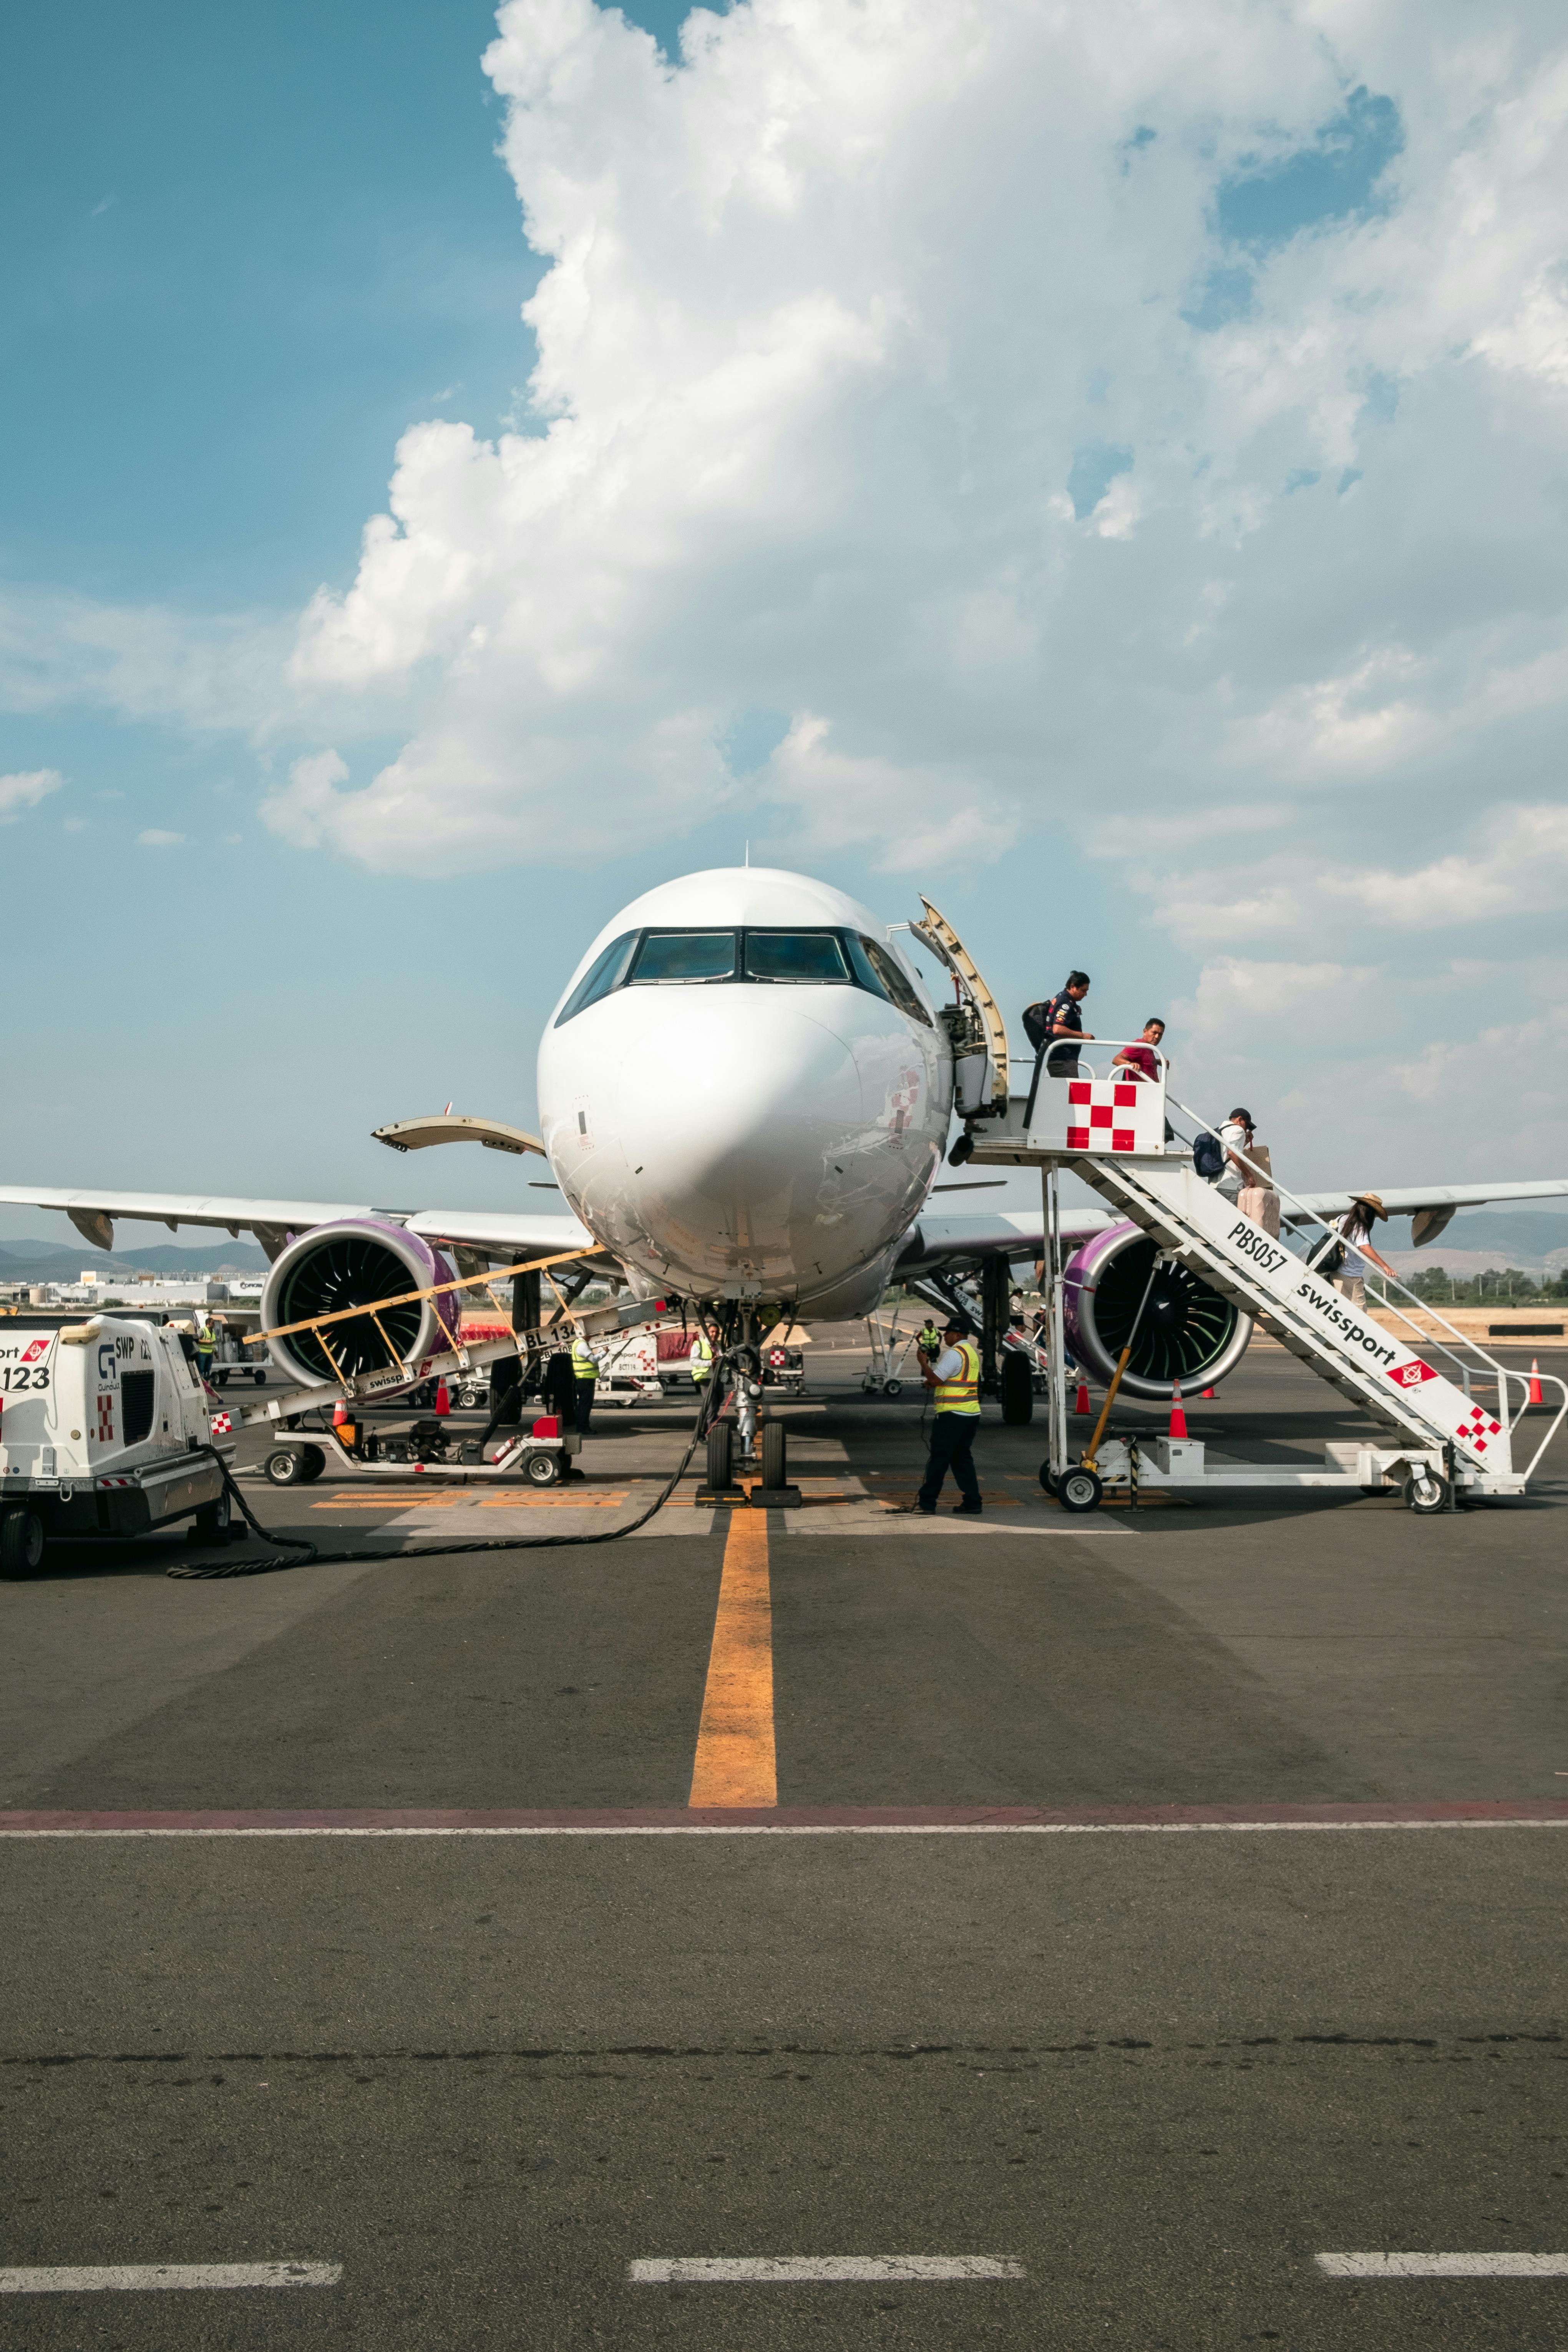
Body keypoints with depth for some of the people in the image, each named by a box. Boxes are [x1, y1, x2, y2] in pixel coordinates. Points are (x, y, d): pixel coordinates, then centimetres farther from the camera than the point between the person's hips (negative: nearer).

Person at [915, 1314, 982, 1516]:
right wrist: (933, 1383, 14)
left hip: (952, 1414, -9)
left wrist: (923, 1362, -4)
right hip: (972, 1413, 9)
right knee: (962, 1458, 13)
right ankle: (972, 1503, 8)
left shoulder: (953, 1354, -15)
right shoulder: (973, 1353, 16)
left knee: (938, 1459, -2)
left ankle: (927, 1503, 2)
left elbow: (935, 1379, -17)